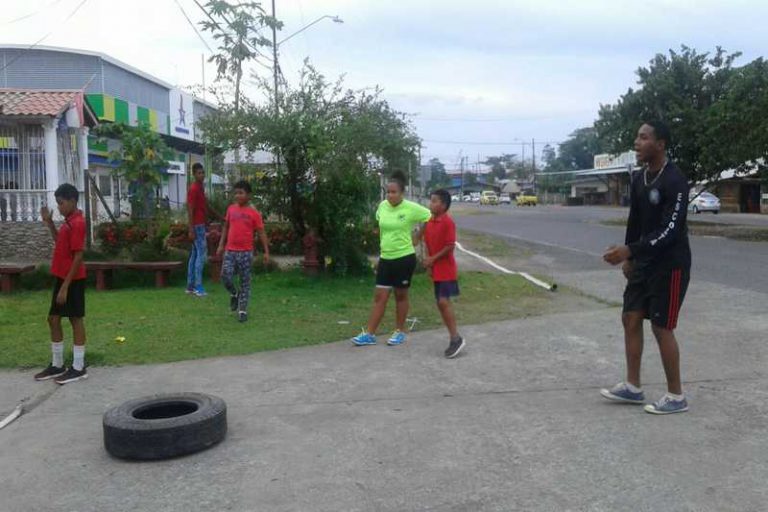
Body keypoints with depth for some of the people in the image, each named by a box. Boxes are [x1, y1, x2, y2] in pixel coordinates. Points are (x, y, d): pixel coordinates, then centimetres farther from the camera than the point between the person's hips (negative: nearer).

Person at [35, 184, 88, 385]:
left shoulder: (77, 223, -17)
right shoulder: (68, 222, 12)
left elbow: (78, 257, -21)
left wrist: (66, 286, -21)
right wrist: (49, 223, 15)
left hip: (72, 280, -10)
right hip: (62, 277, 10)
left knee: (76, 319, -1)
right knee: (53, 319, 13)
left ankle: (78, 368, 8)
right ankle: (57, 365, 23)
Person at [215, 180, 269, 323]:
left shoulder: (254, 213, -4)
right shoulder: (231, 209, 6)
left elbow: (261, 233, -2)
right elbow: (226, 227, 16)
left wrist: (266, 252, -7)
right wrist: (221, 245, 11)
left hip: (246, 252, -3)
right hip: (230, 251, 3)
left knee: (245, 281, 2)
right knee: (225, 276, -10)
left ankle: (243, 310, 11)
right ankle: (234, 294, 21)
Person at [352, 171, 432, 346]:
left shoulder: (411, 208, -13)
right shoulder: (382, 206, 2)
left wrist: (415, 238, -3)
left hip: (404, 258, -4)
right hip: (385, 258, 5)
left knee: (401, 295, 8)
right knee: (379, 296, 5)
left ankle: (400, 332, 22)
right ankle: (369, 334, 7)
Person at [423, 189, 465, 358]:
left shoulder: (448, 222, -15)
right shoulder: (429, 222, 9)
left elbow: (450, 246, -18)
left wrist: (433, 259, -15)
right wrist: (428, 262, 2)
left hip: (446, 270, -8)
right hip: (436, 270, 8)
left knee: (444, 301, -14)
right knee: (441, 303, 9)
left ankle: (456, 337, -5)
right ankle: (453, 338, 17)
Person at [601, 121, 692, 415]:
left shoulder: (675, 181, -19)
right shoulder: (639, 179, 7)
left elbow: (669, 230, -26)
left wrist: (628, 251, -32)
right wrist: (629, 258, 14)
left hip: (670, 265, -8)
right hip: (644, 263, 8)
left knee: (661, 327, -3)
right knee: (630, 319, 8)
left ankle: (676, 396, 11)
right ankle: (633, 387, 19)